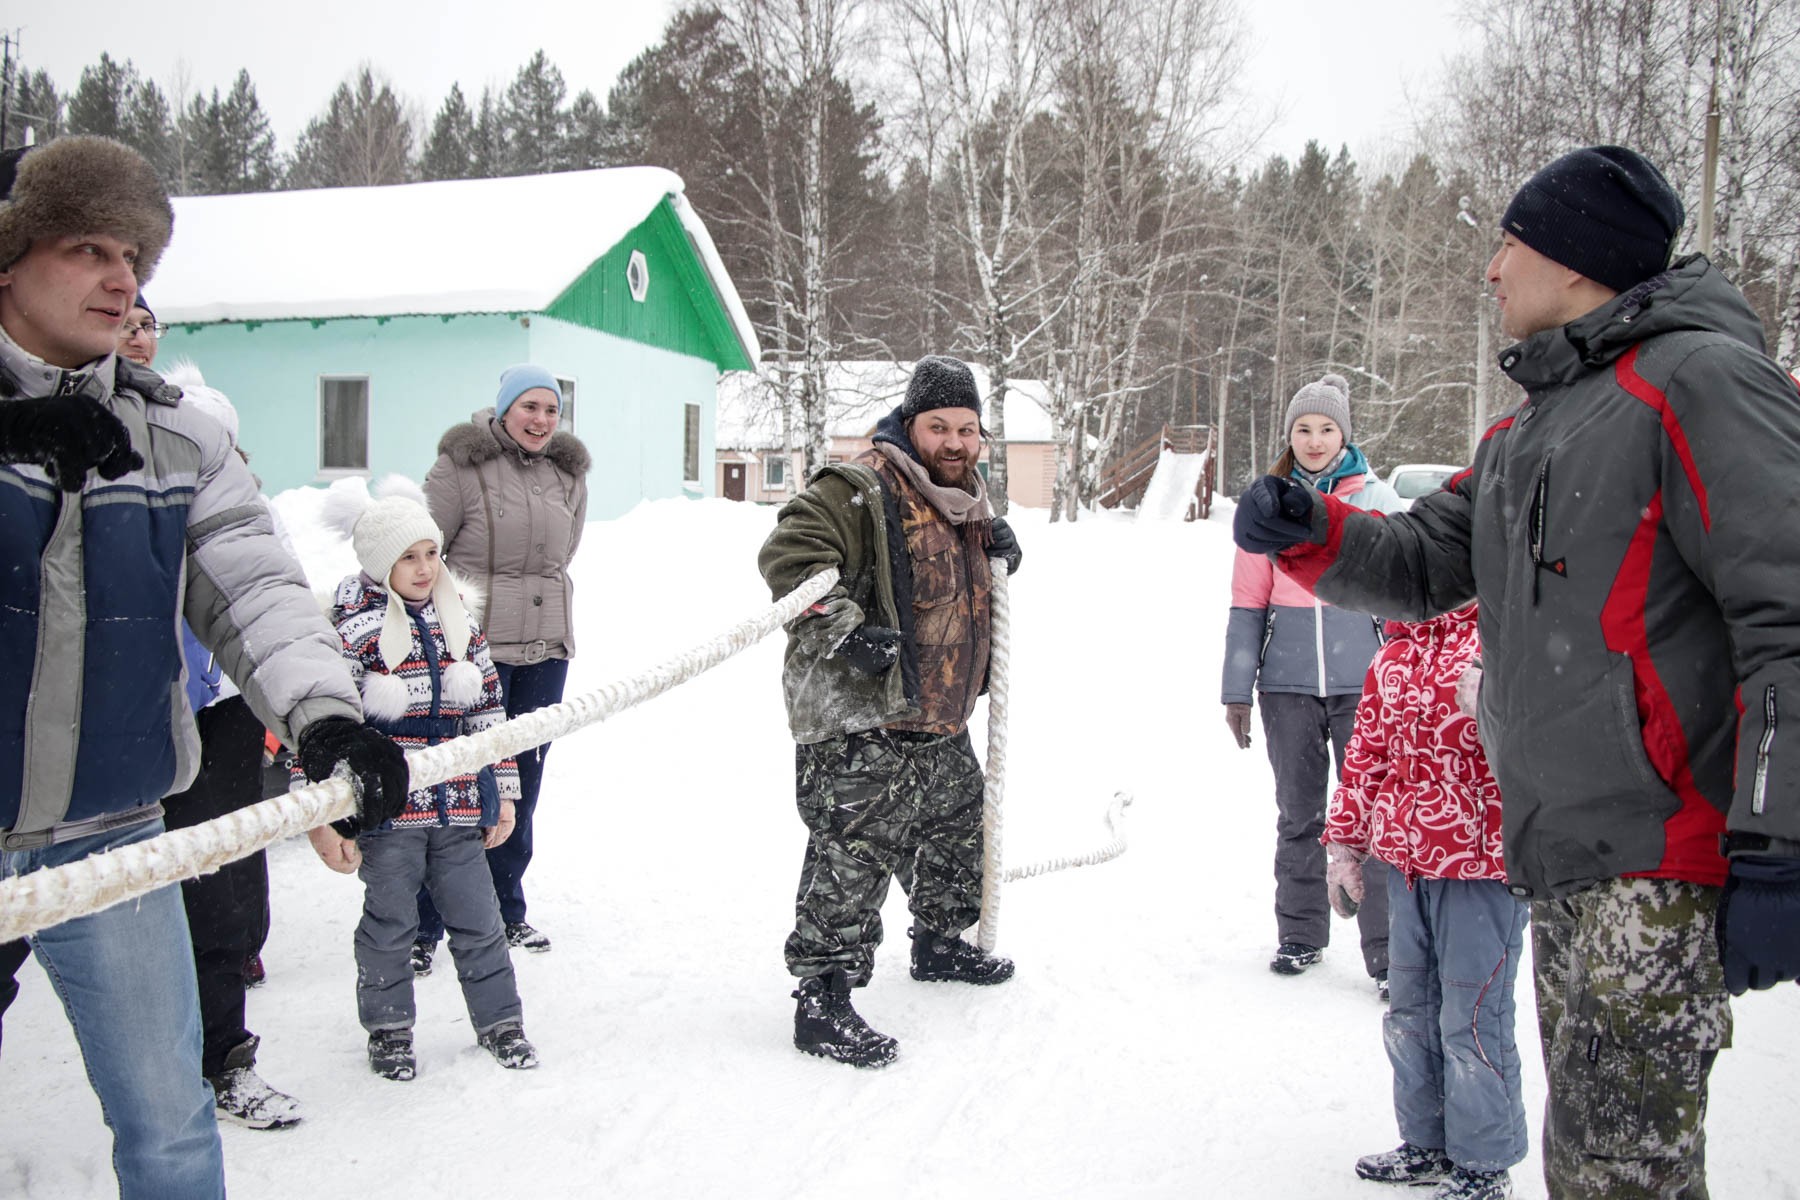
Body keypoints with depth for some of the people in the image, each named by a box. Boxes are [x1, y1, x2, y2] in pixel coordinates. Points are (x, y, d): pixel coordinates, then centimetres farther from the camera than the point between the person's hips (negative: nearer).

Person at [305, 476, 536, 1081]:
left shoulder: (460, 623, 6)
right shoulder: (351, 628, -10)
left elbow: (489, 712, 13)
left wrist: (502, 791, 12)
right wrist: (322, 817, -14)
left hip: (458, 806, 4)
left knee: (478, 919, 10)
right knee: (390, 926, 10)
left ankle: (499, 1020, 26)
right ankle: (388, 1029, 29)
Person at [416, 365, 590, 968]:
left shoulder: (569, 476, 11)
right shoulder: (461, 467, -6)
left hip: (546, 650, 5)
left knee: (523, 781, 12)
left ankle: (506, 910, 27)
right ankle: (422, 927, 7)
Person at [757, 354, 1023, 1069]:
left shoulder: (966, 502, 16)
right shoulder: (860, 490, -14)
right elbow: (788, 553, -22)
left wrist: (1000, 555, 11)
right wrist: (845, 630, -28)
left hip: (940, 723, 10)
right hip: (860, 725, -10)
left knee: (957, 829, 24)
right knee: (852, 857, -9)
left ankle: (940, 942, 47)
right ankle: (822, 1003, 1)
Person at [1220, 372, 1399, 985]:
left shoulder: (1376, 499, 3)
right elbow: (1248, 604, 7)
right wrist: (1237, 690, 5)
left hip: (1362, 682, -2)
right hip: (1289, 686, 2)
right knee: (1299, 815, 12)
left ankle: (1388, 953, 4)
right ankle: (1300, 934, 26)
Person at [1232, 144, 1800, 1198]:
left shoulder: (1697, 379, -9)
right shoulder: (1527, 432, 20)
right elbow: (1424, 561, 21)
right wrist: (1308, 532, 1)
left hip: (1662, 855, -9)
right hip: (1562, 856, 9)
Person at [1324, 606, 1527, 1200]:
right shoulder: (1394, 654, 10)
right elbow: (1367, 751, 17)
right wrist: (1345, 845, 19)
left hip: (1482, 861, -7)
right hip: (1405, 861, 7)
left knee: (1472, 1015, 3)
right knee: (1411, 1011, 18)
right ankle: (1429, 1142, 36)